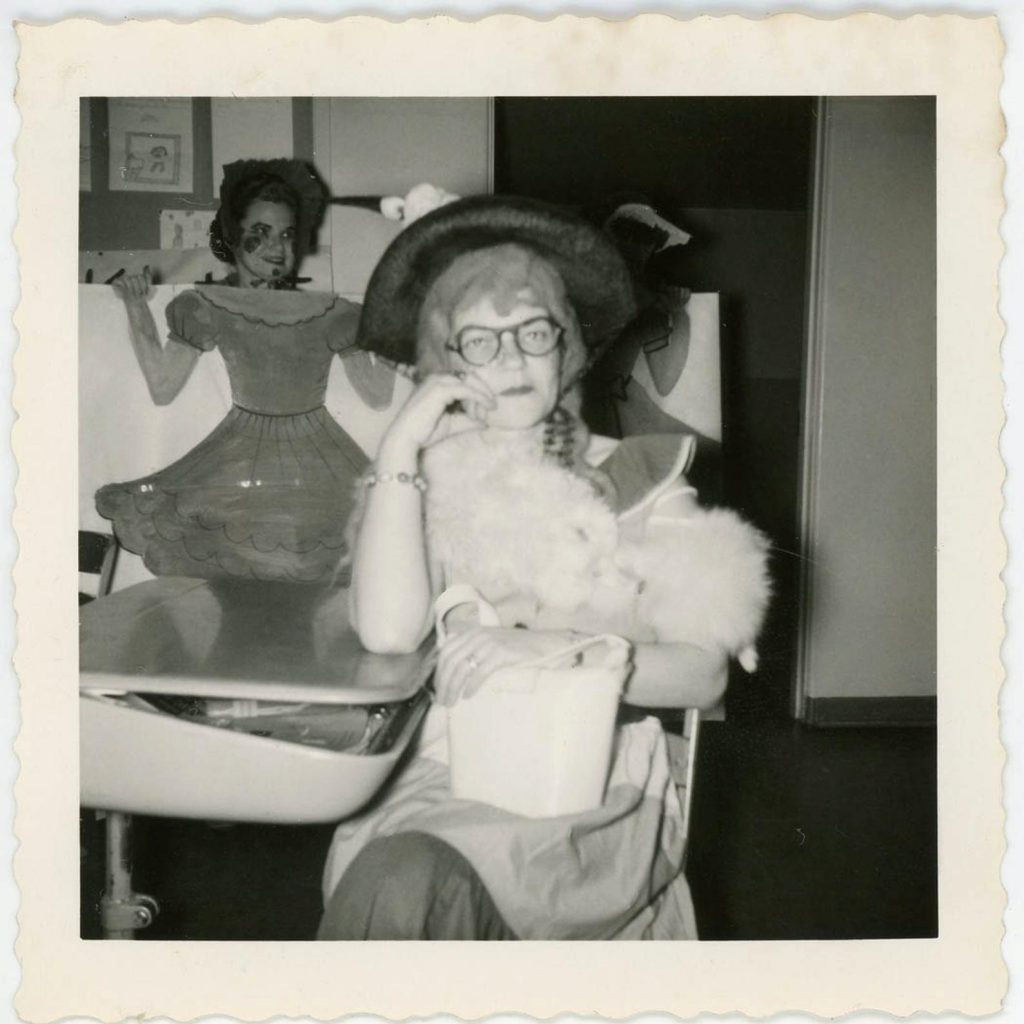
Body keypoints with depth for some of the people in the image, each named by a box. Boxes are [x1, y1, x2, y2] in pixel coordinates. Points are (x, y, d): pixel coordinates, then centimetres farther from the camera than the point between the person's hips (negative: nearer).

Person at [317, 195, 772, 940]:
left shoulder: (635, 477, 8)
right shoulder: (422, 482, 10)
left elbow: (704, 673, 0)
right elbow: (386, 632, -9)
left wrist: (552, 649, -15)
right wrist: (401, 450, -8)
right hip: (438, 777, 2)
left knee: (407, 886, -28)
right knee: (402, 879, -30)